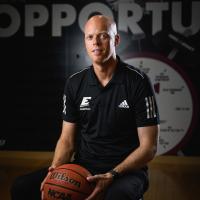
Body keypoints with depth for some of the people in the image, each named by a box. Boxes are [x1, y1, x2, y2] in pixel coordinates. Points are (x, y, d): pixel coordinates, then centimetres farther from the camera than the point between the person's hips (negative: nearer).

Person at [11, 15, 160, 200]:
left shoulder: (138, 82, -8)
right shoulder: (74, 83, 6)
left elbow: (149, 147, -9)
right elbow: (67, 139, 9)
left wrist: (112, 176, -21)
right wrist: (56, 169, -12)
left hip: (126, 170, -4)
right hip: (83, 167, 4)